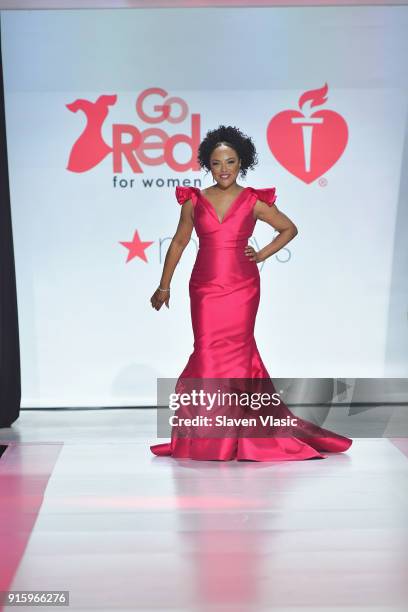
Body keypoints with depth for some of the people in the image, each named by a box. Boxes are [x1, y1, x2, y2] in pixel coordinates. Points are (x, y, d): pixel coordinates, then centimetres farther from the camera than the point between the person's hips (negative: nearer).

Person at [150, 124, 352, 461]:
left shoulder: (254, 201, 4)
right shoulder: (194, 200, 6)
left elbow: (289, 228, 15)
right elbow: (179, 242, 12)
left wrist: (262, 255, 4)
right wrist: (164, 286, 12)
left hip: (242, 288, -1)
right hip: (204, 288, 1)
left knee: (237, 351, 2)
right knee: (208, 353, 1)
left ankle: (237, 435, 17)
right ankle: (206, 436, 16)